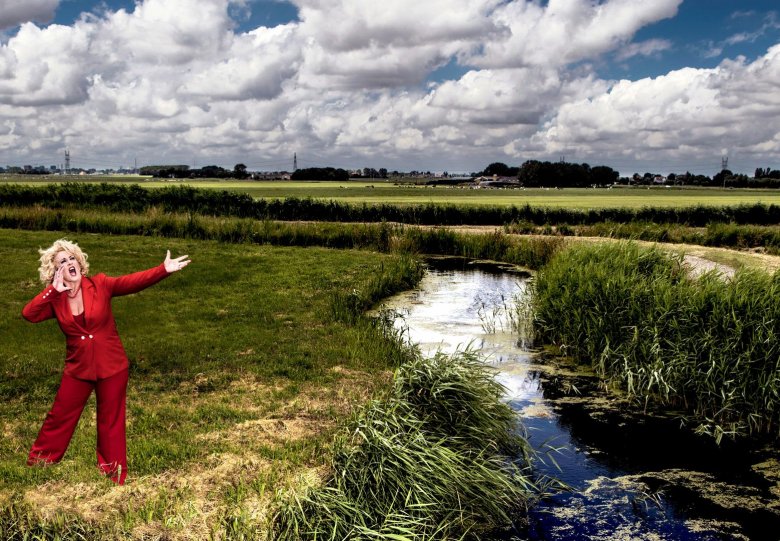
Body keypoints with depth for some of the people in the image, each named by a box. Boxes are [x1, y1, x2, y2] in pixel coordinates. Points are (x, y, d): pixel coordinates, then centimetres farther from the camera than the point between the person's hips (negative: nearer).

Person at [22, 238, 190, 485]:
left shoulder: (100, 285, -11)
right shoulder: (55, 299, -3)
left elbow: (133, 281, -25)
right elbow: (28, 314, -17)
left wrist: (164, 269, -41)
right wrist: (53, 290, -21)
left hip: (111, 366, -2)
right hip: (78, 369, 2)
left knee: (111, 420, 11)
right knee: (59, 416, 17)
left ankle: (114, 474, 26)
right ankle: (38, 462, 40)